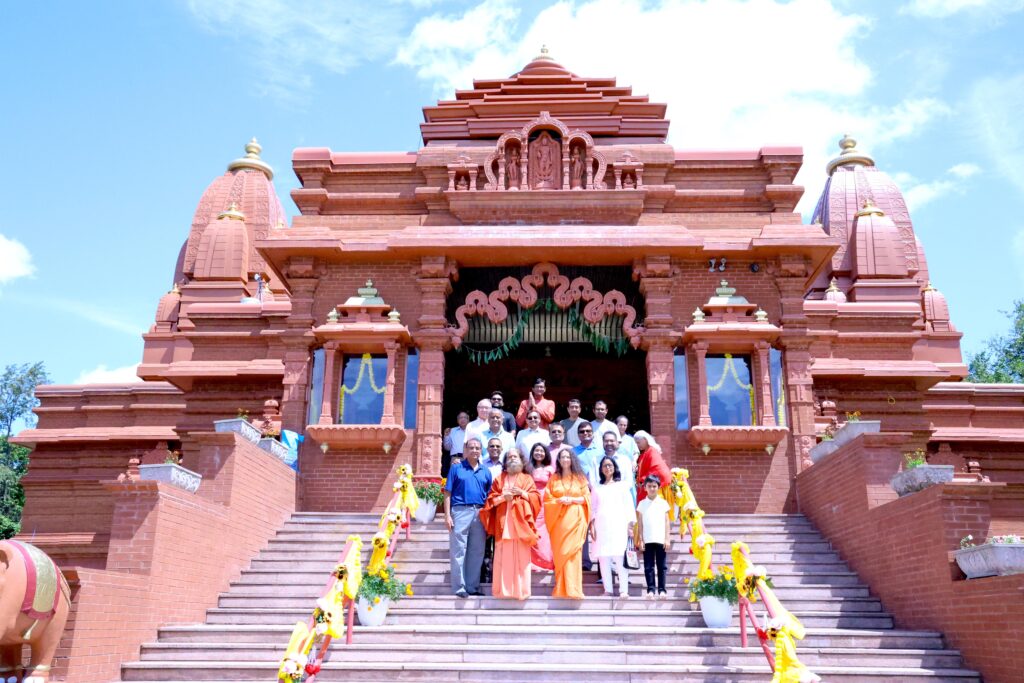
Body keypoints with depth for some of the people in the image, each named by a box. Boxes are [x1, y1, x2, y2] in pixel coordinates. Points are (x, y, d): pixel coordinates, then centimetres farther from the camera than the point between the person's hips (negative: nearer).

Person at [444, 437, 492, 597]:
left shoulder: (486, 471, 12)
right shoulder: (456, 468, 4)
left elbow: (489, 497, 13)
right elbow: (448, 493, 1)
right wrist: (447, 515, -7)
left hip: (480, 514, 4)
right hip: (460, 511, -3)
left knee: (477, 552, 8)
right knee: (458, 551, -1)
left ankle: (473, 587, 17)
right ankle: (459, 587, 5)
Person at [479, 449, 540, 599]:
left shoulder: (527, 478, 15)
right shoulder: (499, 478, 17)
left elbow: (536, 497, 6)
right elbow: (491, 499, 9)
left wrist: (522, 493, -8)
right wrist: (503, 497, -7)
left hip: (520, 521, -1)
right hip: (503, 521, 1)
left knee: (521, 557, -5)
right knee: (503, 557, -4)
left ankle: (521, 590, -2)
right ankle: (503, 589, 0)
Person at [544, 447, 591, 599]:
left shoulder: (580, 477, 9)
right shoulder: (554, 478, 12)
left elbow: (587, 498, 4)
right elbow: (547, 498, 6)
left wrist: (572, 499, -12)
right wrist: (559, 500, -12)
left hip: (575, 519, -1)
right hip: (558, 519, 1)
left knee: (572, 552, -7)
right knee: (559, 553, -1)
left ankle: (572, 588, -6)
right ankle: (561, 589, 4)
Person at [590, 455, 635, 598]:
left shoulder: (622, 485, 15)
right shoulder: (597, 487, 19)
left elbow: (628, 505, 8)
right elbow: (593, 508, 13)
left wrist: (630, 523, -3)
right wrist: (592, 525, 1)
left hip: (618, 525, -2)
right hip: (601, 526, 2)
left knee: (620, 557, -12)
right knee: (603, 558, -3)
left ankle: (624, 590, -13)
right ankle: (608, 589, 0)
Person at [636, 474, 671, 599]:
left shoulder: (663, 503, 5)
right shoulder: (642, 504, 6)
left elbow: (666, 522, 6)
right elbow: (640, 524, 5)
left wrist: (667, 539, -1)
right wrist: (640, 540, -1)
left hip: (661, 540, 0)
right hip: (647, 540, 0)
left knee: (662, 565, 2)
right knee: (648, 566, 1)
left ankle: (662, 590, 7)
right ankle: (650, 590, 4)